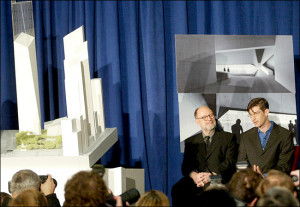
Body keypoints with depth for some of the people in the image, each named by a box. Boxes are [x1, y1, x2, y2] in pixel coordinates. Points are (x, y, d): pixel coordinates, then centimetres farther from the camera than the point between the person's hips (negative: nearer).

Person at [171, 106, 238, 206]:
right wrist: (194, 175, -13)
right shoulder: (191, 141, 24)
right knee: (177, 190, -31)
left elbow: (230, 162, 3)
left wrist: (212, 175, -15)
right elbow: (185, 166, 13)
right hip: (196, 180, 2)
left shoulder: (228, 138, 16)